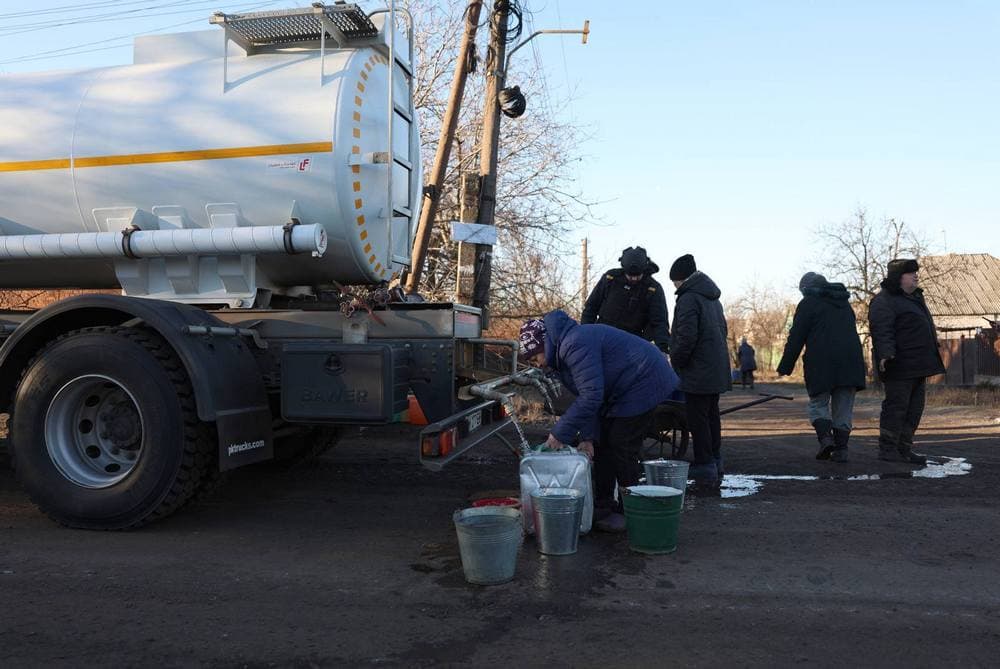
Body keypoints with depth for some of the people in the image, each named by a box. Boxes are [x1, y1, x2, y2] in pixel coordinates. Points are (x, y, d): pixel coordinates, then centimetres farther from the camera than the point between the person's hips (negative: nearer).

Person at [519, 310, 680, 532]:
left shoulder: (575, 345, -27)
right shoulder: (563, 349, 8)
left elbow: (590, 396, -30)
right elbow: (586, 395, 9)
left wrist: (560, 434, -24)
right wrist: (587, 436, -1)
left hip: (643, 385, -11)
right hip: (621, 391, 11)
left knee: (622, 449, -8)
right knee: (603, 445, 12)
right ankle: (603, 507, 21)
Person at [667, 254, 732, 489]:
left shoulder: (688, 298, -12)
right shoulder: (713, 298, 17)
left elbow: (686, 337, -20)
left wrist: (676, 361, -7)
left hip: (698, 373, -9)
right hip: (718, 371, 9)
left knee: (698, 420, -4)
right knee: (712, 417, 15)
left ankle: (704, 472, -2)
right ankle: (715, 469, 23)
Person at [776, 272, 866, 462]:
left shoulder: (808, 303, 0)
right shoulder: (845, 303, 22)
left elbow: (796, 338, -5)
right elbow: (852, 331, 26)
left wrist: (785, 366, -2)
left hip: (821, 363, -5)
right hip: (850, 361, 5)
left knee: (818, 403, 6)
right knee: (843, 407, 8)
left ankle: (826, 437, -15)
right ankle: (841, 449, 4)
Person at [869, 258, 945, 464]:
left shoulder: (914, 297, 23)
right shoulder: (884, 301, -9)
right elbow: (882, 330, -21)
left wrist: (930, 361, 32)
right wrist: (885, 354, -34)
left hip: (918, 366, 10)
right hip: (899, 366, -10)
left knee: (914, 409, 11)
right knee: (896, 406, -7)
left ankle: (904, 449, 18)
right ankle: (887, 449, 0)